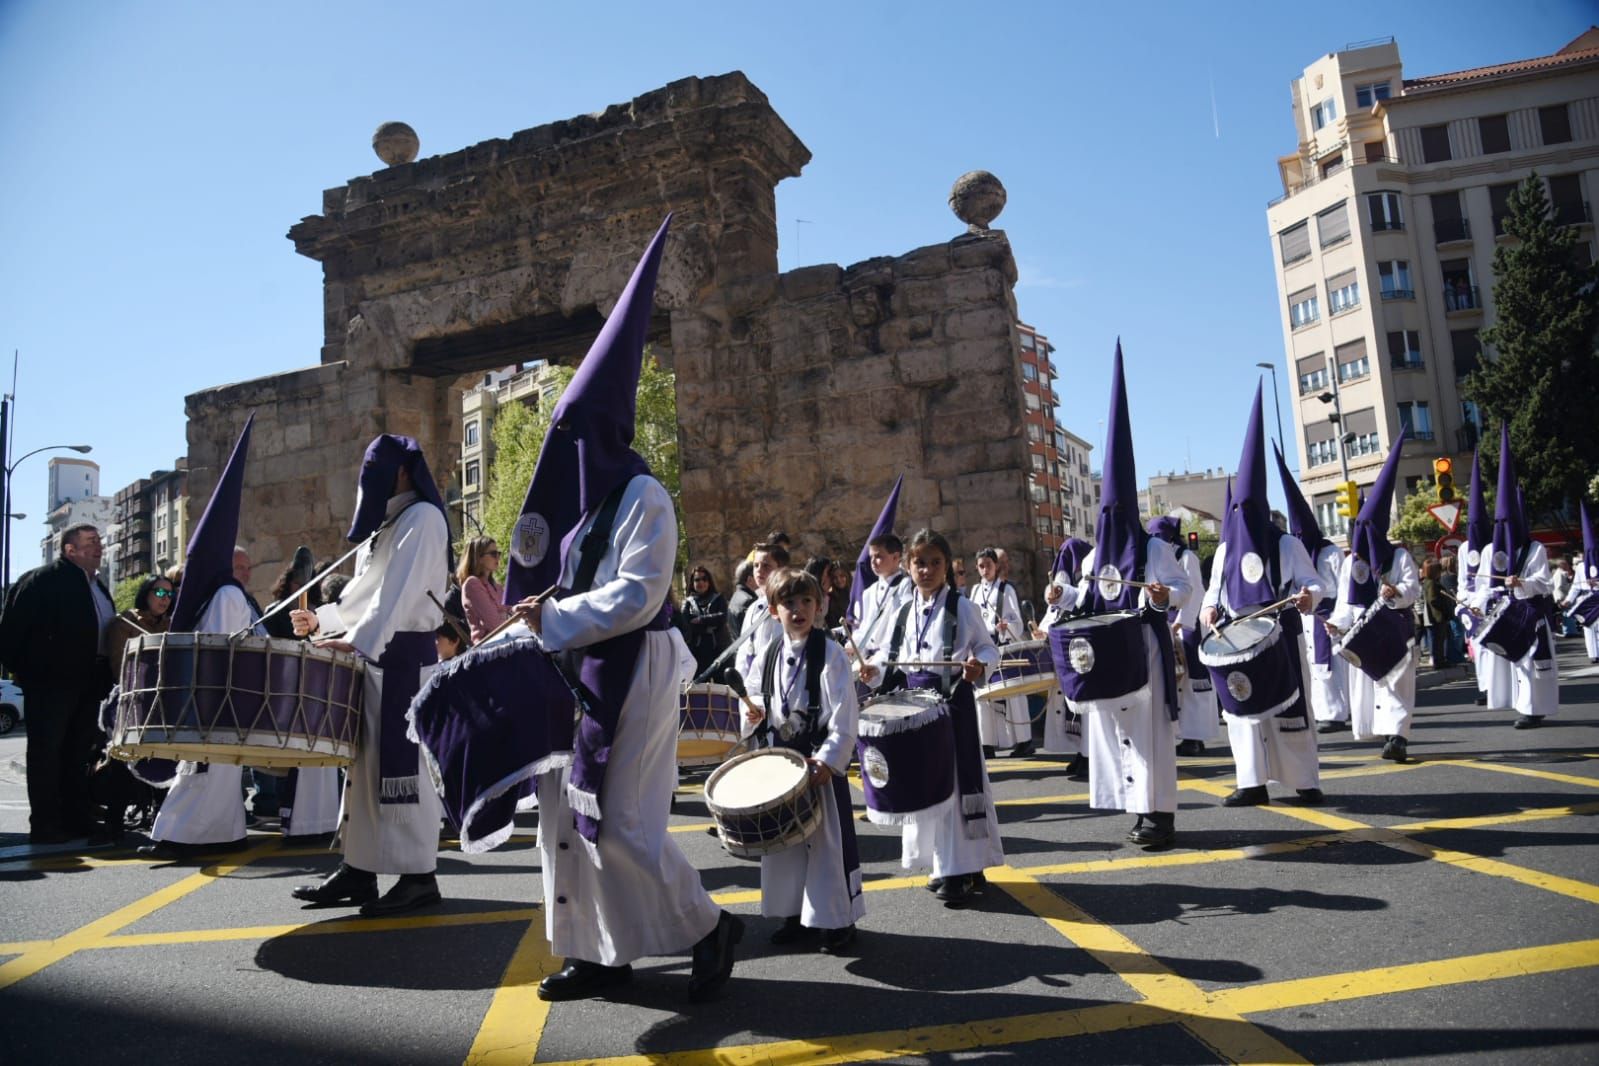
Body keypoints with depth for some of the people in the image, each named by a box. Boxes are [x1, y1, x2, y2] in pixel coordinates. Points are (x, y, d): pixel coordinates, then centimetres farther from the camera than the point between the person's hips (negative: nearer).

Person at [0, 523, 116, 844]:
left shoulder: (96, 585, 17)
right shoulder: (43, 579, -7)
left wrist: (104, 678, 14)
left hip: (88, 682, 8)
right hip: (51, 681, -8)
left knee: (78, 752, 13)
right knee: (46, 752, -1)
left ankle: (77, 818, 20)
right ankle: (44, 825, 3)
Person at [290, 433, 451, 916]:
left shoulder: (422, 517, -8)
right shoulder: (383, 523, 20)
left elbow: (401, 591, -19)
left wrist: (357, 640, -26)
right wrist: (323, 619, 14)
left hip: (404, 656, -9)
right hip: (371, 655, 9)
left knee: (402, 763, -8)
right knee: (365, 762, 10)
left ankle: (418, 875, -2)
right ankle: (359, 868, 17)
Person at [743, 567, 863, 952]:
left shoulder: (830, 654, -10)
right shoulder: (769, 655, 7)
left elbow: (845, 714, -14)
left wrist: (829, 759, -20)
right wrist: (758, 714, -3)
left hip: (820, 760, -6)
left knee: (827, 837, 0)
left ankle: (839, 919, 14)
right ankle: (794, 913, 27)